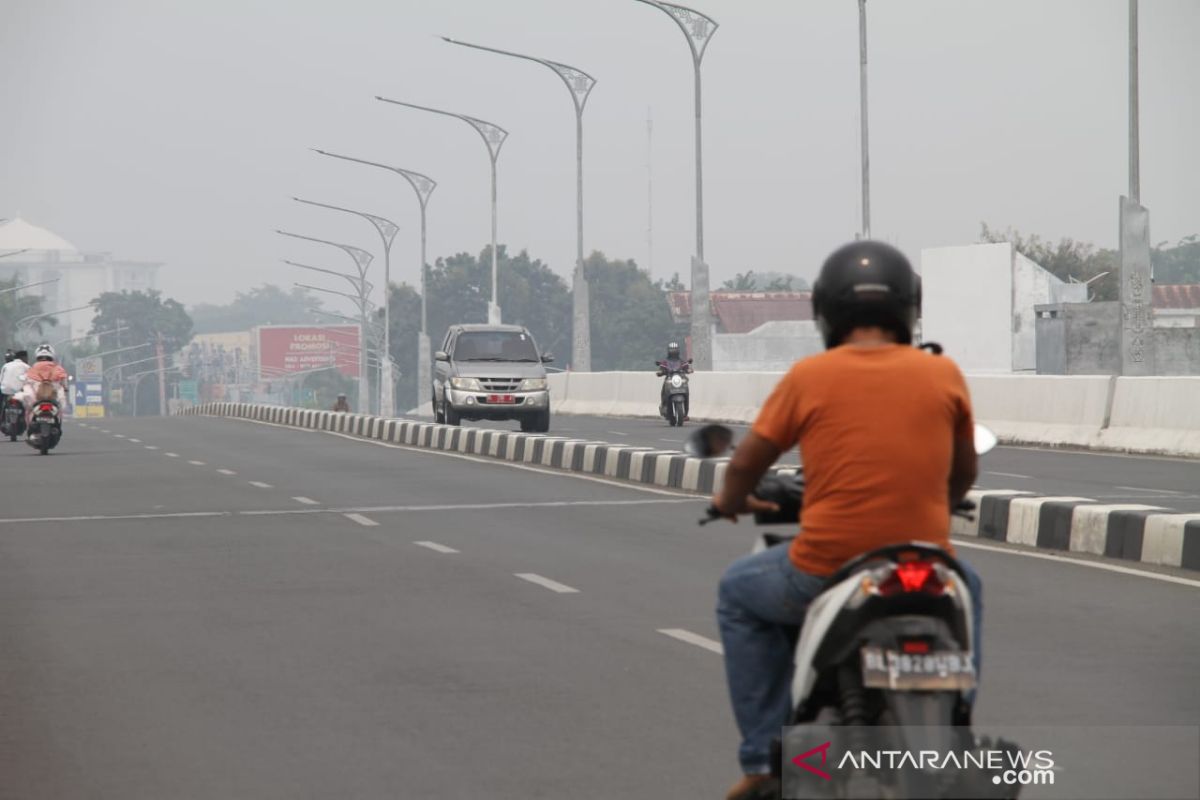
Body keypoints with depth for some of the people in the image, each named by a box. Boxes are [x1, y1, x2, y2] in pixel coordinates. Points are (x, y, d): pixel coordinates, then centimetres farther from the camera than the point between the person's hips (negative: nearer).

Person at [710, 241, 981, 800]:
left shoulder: (809, 377, -3)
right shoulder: (944, 375, 2)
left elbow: (745, 465, 6)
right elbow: (964, 475, 15)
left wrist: (731, 501, 29)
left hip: (825, 574, -2)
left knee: (738, 593, 27)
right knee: (966, 589, 37)